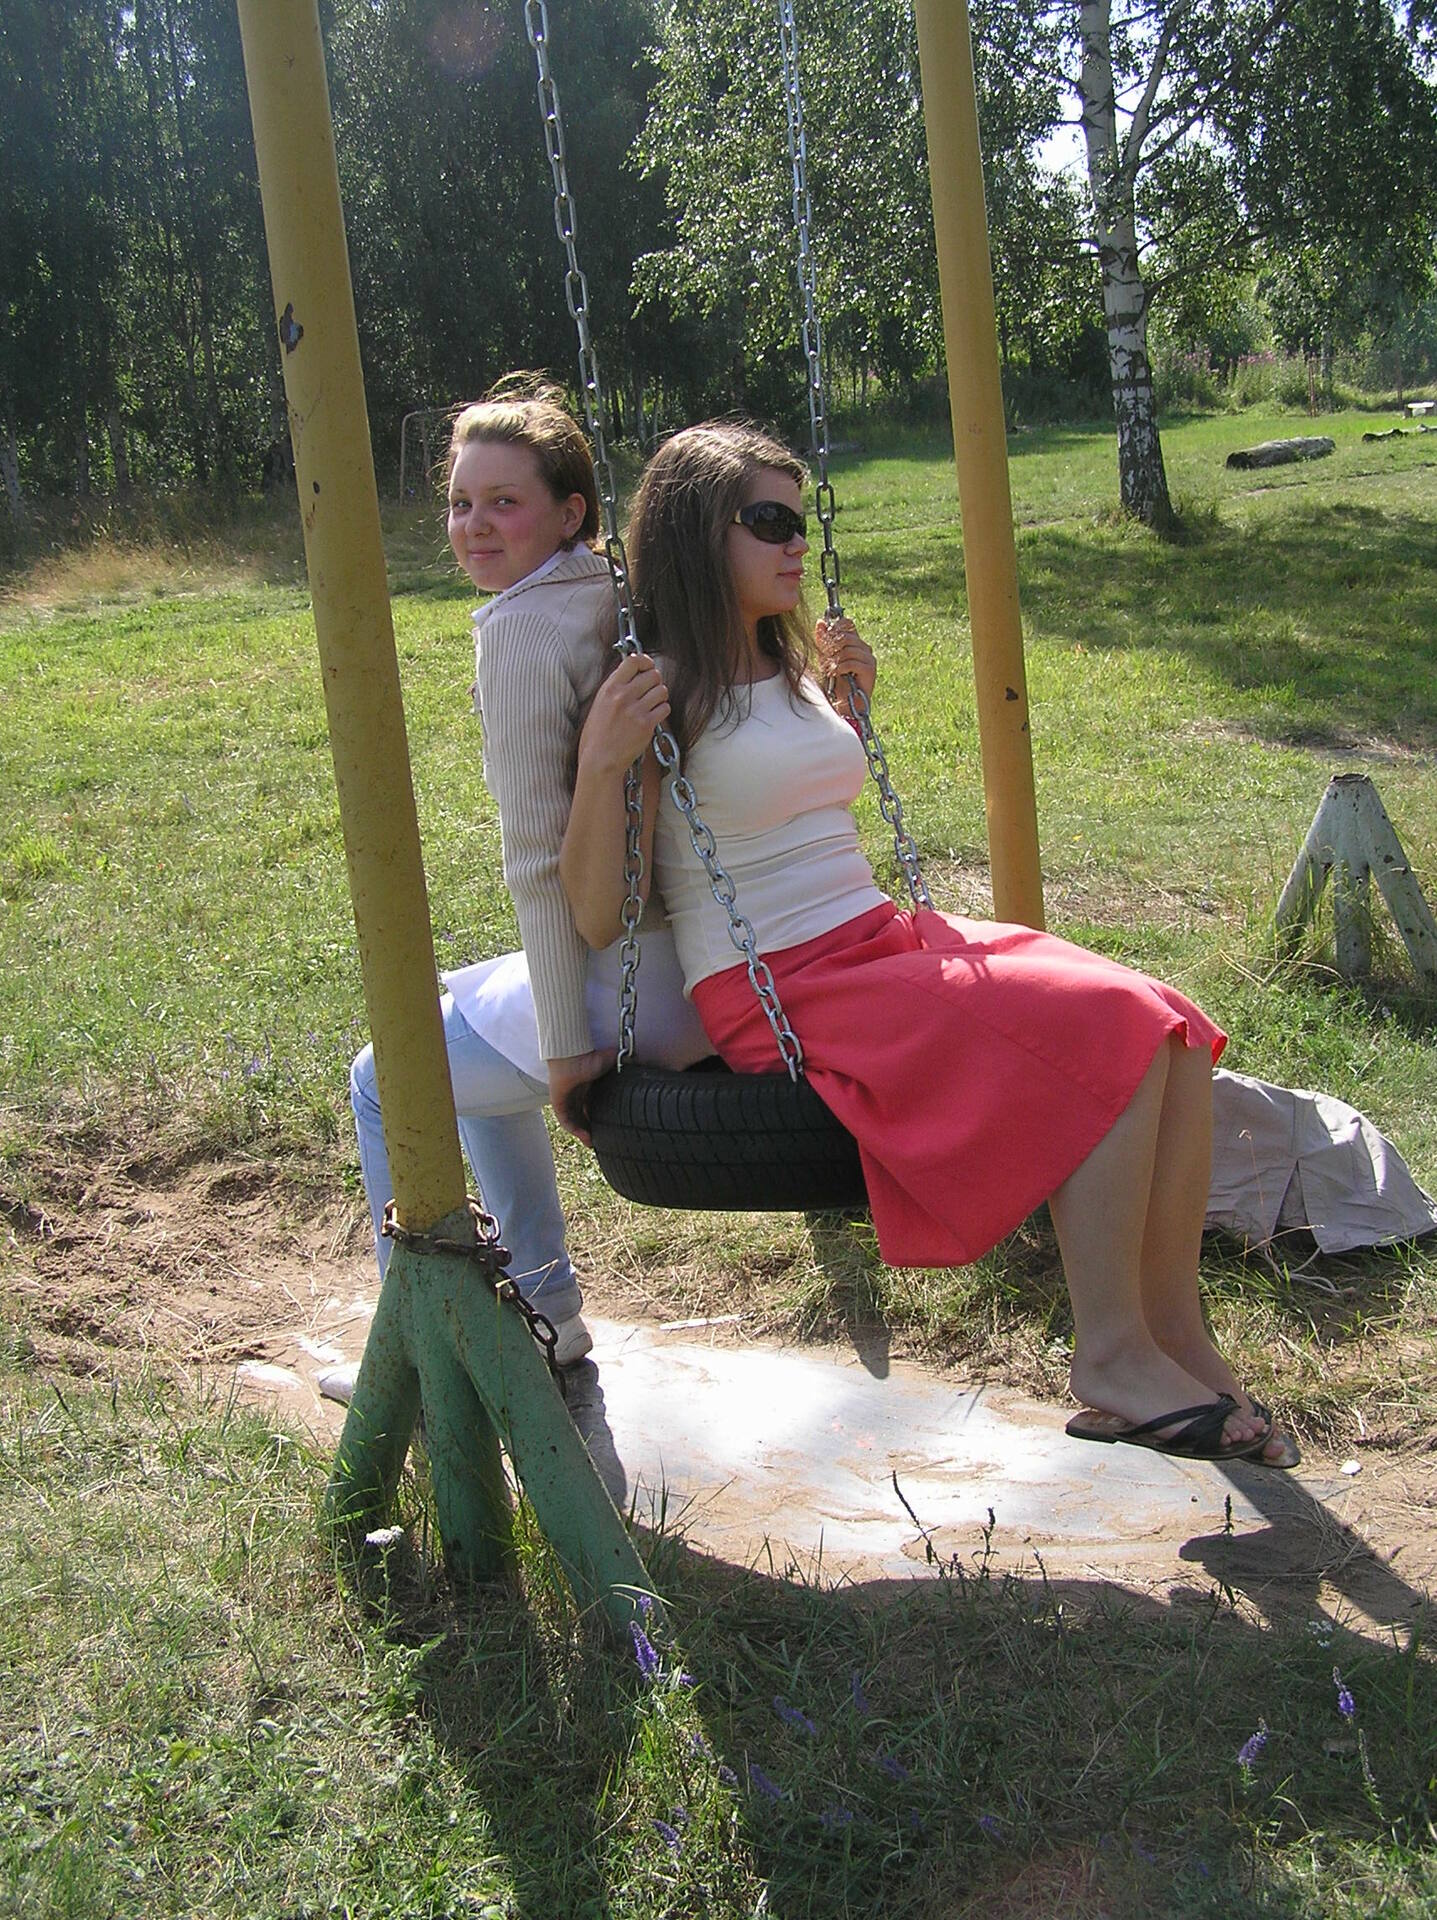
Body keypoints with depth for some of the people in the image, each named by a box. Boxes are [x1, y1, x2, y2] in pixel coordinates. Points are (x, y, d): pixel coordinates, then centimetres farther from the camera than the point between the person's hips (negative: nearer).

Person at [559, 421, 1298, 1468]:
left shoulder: (787, 670, 15)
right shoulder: (653, 693, -8)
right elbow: (597, 916, -13)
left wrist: (846, 701, 21)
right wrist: (600, 761, -25)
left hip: (887, 940, 8)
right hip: (781, 995, -8)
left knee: (1173, 1033, -11)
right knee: (1107, 1034, -23)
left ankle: (1177, 1334, -3)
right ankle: (1113, 1357, -12)